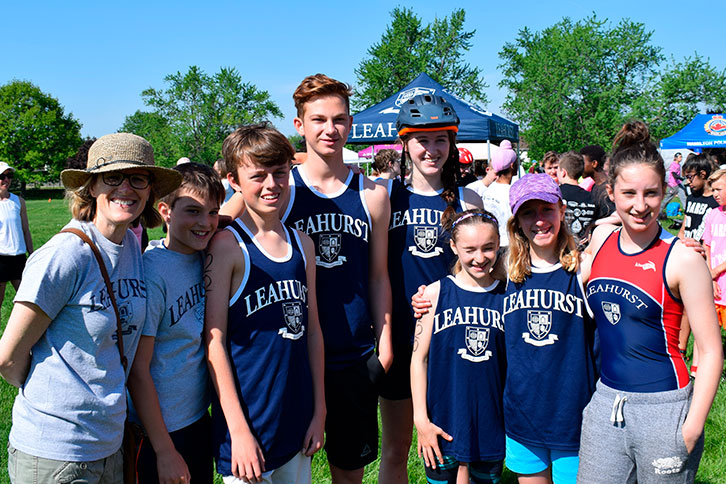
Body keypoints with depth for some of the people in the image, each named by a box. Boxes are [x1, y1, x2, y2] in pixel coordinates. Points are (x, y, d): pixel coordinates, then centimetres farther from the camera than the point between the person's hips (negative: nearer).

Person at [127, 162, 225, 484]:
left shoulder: (204, 256, -2)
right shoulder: (151, 270, -20)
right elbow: (137, 370, -18)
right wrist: (165, 451, -15)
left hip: (201, 418, 7)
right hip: (161, 431, -6)